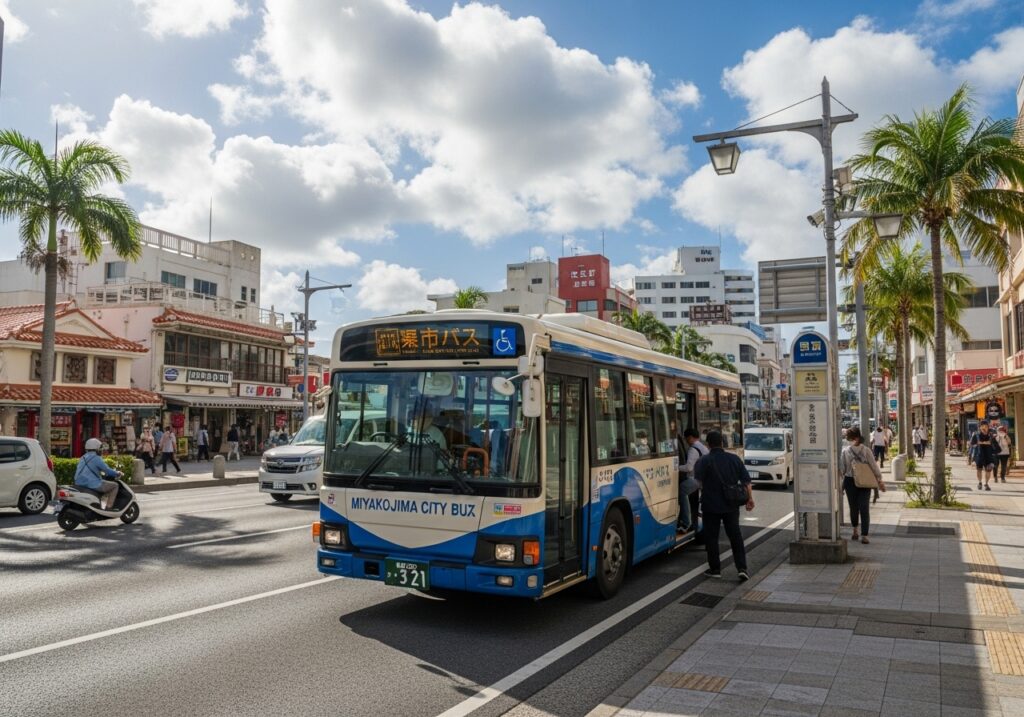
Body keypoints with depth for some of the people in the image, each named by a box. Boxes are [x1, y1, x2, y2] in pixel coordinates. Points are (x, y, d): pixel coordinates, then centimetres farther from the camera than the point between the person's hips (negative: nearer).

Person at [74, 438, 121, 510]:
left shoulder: (82, 458, 16)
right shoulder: (96, 458, -11)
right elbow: (107, 470, -12)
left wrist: (101, 474, 38)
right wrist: (117, 474, 6)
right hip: (93, 484, -9)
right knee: (115, 485, 4)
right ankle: (109, 506, -4)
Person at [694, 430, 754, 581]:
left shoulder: (704, 461, -11)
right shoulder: (735, 458, 2)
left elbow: (699, 481, -16)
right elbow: (746, 480, 4)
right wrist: (750, 498, 11)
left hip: (711, 506, -3)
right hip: (731, 506, 4)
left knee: (711, 537, 8)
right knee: (736, 536, 9)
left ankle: (715, 569, 15)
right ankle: (742, 568, 2)